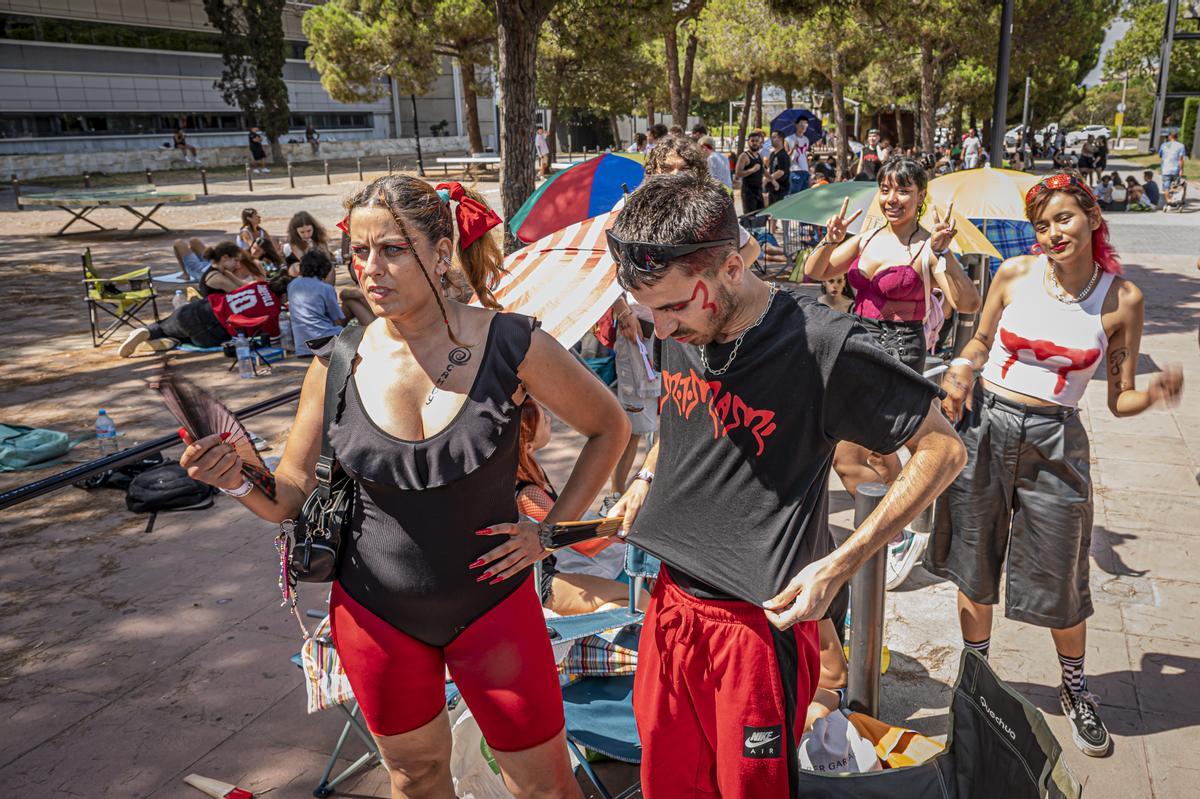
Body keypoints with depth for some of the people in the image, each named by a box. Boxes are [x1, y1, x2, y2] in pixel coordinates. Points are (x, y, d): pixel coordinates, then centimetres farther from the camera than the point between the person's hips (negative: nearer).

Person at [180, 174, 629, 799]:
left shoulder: (510, 344, -15)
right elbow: (292, 500, -1)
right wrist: (238, 480, -22)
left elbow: (608, 427, -1)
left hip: (491, 604, -2)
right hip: (376, 615, 2)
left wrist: (553, 528, -5)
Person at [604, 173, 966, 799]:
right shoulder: (677, 332, -3)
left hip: (761, 621, -5)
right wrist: (646, 478, 6)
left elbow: (943, 450, -13)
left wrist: (840, 565, -18)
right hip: (671, 600, 6)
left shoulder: (823, 348, -22)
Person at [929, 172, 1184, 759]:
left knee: (1059, 582, 8)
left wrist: (1153, 394, -21)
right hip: (984, 427, 1)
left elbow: (1119, 400, 1)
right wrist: (961, 371, -7)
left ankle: (1074, 689, 38)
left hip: (1054, 444, -1)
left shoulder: (1123, 299, -4)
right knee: (974, 567, 12)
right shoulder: (1014, 274, -2)